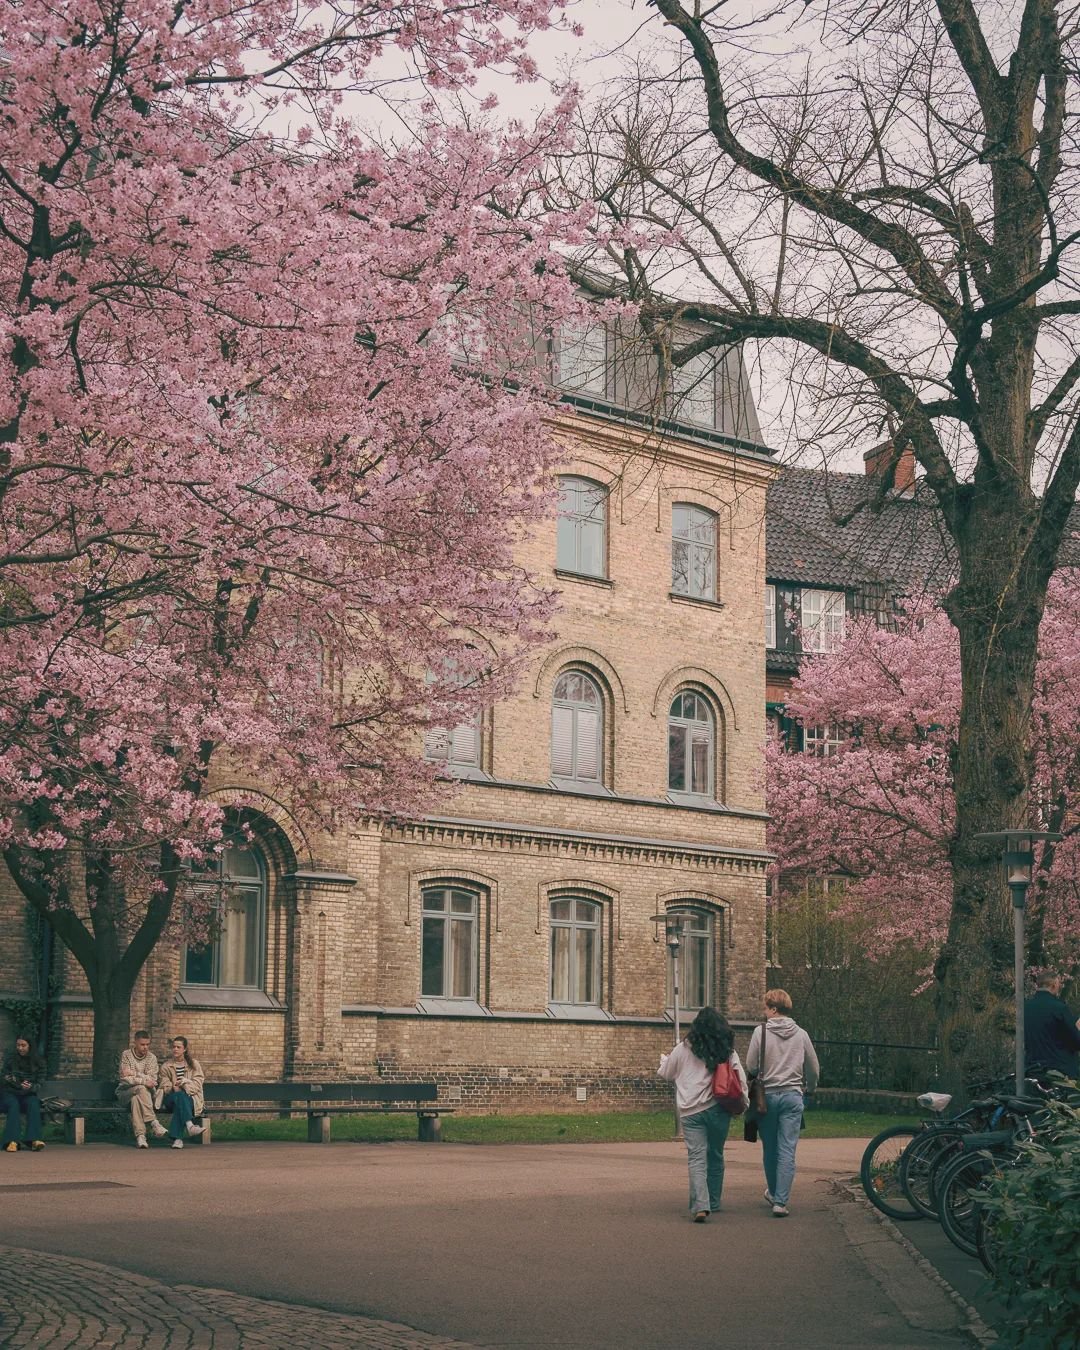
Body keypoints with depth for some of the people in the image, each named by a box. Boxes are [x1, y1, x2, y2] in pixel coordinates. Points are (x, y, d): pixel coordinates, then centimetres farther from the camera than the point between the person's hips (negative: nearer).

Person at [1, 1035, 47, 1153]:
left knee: (33, 1104, -32)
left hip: (29, 1094, 1)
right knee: (13, 1105, -34)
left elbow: (40, 1083, -1)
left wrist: (30, 1087, -25)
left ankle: (35, 1140, -43)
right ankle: (12, 1142, -44)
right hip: (10, 1093, -1)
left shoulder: (38, 1061, 0)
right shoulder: (10, 1057, 0)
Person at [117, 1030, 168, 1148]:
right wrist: (144, 1081, -24)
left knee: (135, 1099, -35)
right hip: (125, 1092, -2)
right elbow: (124, 1078, -14)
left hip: (146, 1094, 2)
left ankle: (140, 1136, -45)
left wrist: (134, 1073, -17)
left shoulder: (151, 1057, 2)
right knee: (140, 1088, -35)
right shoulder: (126, 1055, -3)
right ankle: (153, 1123, -42)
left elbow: (152, 1080, -10)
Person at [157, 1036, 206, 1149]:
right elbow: (164, 1086, 6)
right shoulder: (166, 1066, 16)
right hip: (171, 1097, 0)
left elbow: (197, 1084, 2)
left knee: (179, 1105, -38)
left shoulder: (194, 1064, 14)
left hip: (190, 1098, 0)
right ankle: (189, 1125, -58)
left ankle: (177, 1138, -48)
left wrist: (185, 1082, -17)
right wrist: (173, 1088, -17)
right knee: (180, 1096, -38)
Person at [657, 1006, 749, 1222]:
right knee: (715, 1157, 17)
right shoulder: (728, 1050, 4)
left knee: (696, 1158, -5)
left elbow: (665, 1074, 14)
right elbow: (741, 1079, 1)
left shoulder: (683, 1049, 1)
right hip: (718, 1110, 2)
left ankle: (700, 1205, -22)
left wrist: (664, 1060, 34)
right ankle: (713, 1203, 26)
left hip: (690, 1112, -2)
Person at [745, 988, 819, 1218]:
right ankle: (780, 1201, -8)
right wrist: (808, 1088, 29)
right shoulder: (801, 1034, 2)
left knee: (770, 1149, 15)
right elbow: (814, 1069, 10)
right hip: (793, 1096, 1)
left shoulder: (761, 1031, -6)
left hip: (767, 1095, -1)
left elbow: (751, 1066, -6)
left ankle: (773, 1193, 31)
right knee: (787, 1152, -1)